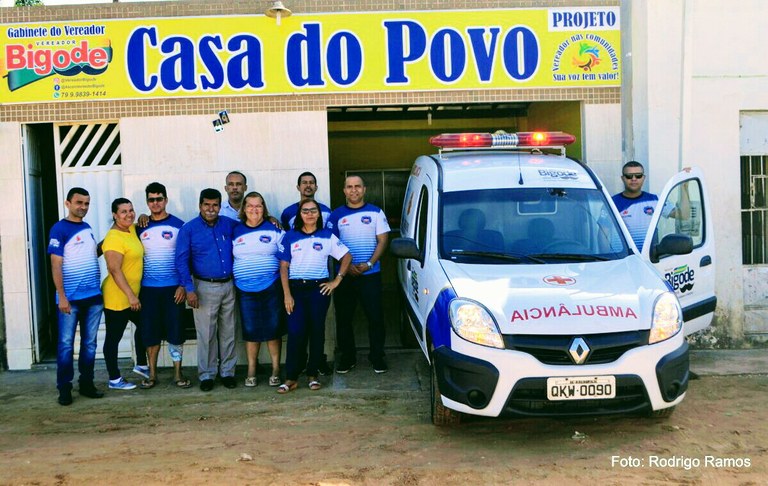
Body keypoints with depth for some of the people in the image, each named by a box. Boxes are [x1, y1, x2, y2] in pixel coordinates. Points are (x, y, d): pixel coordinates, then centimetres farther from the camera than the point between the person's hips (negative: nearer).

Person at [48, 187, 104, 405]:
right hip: (70, 298, -6)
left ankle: (87, 384, 20)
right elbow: (56, 265, -11)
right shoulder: (59, 229, -7)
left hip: (94, 297, 6)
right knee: (66, 344, 1)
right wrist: (61, 297, -16)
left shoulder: (87, 228, 12)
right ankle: (64, 388, 10)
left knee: (89, 343, 10)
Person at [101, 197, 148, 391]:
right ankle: (114, 379, 13)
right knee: (114, 337, 3)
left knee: (143, 327, 22)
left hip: (133, 295, 9)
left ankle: (141, 365, 39)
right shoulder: (113, 238, -19)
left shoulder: (132, 230, 6)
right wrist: (131, 296, -25)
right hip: (117, 297, -9)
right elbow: (114, 270, -24)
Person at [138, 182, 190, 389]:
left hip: (173, 288, -2)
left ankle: (178, 373, 12)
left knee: (175, 332, 1)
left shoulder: (178, 225, -1)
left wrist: (183, 285, -9)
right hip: (148, 289, 2)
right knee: (150, 332, 6)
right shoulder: (141, 228, 7)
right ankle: (152, 373, 19)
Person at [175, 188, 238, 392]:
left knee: (228, 332, 9)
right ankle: (206, 375, 14)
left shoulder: (229, 225, 6)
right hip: (205, 287, -3)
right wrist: (189, 288, -14)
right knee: (206, 334, 2)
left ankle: (227, 372, 20)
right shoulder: (189, 229, -4)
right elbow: (181, 260, -7)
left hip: (228, 286, 3)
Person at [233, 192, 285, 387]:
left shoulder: (274, 229, 1)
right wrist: (233, 281, 7)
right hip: (245, 290, 2)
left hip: (271, 288, -2)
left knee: (273, 329, 3)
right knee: (250, 330, 7)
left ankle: (275, 370, 14)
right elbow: (229, 258, 15)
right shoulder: (236, 231, 8)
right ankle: (251, 371, 18)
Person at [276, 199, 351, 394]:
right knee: (295, 332, -6)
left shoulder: (327, 236, 6)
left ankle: (313, 374, 15)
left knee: (317, 332, 4)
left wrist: (337, 280, -1)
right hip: (296, 288, 0)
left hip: (319, 288, 1)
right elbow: (283, 266, 2)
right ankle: (291, 378, 0)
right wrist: (287, 294, -7)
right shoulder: (290, 237, 6)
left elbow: (346, 256, 9)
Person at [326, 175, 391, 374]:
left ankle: (377, 357, 13)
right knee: (343, 318, 6)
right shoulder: (336, 215, 6)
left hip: (371, 274, -1)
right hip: (344, 275, 1)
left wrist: (369, 264, -12)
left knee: (375, 317, 1)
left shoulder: (376, 213, 4)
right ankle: (347, 357, 19)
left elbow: (382, 241, 1)